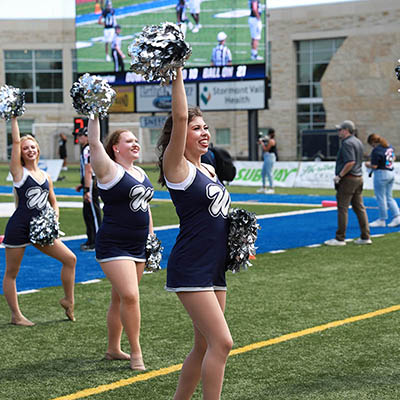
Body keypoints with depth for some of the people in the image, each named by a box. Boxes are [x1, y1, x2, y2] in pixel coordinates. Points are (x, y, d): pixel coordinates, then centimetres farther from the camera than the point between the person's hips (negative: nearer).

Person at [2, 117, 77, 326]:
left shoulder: (46, 177, 11)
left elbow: (53, 202, 21)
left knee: (70, 258, 0)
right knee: (11, 273, 2)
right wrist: (14, 118, -7)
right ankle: (16, 315, 14)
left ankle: (68, 300, 15)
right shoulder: (18, 172, -3)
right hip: (18, 228, -5)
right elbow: (16, 140, -10)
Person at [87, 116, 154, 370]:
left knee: (120, 298, 13)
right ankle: (136, 352, -6)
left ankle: (114, 349, 23)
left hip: (138, 247, 7)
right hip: (114, 246, -7)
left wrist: (152, 238, 20)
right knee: (129, 296, -16)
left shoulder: (141, 174, 13)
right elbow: (94, 143, -19)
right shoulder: (110, 170, -7)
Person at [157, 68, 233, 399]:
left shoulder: (210, 170, 15)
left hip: (215, 269, 8)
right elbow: (179, 117, -20)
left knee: (205, 346, 12)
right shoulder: (177, 166, -7)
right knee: (221, 342, -14)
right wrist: (177, 73, -18)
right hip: (190, 269, -8)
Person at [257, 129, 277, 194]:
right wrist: (261, 142, 11)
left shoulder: (271, 141, -13)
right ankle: (264, 188, 18)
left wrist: (262, 143, -3)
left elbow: (266, 149, -15)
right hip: (266, 158, 11)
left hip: (270, 157, -11)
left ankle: (271, 189, -8)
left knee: (269, 173, -10)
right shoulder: (270, 140, 18)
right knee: (263, 173, 12)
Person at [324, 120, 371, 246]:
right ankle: (365, 237, 10)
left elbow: (351, 162, -26)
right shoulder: (358, 142, 16)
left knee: (342, 208, -5)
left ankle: (340, 239, -3)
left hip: (347, 179, -10)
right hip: (358, 178, 10)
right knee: (359, 208, 10)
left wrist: (339, 176, -18)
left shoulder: (347, 143, -15)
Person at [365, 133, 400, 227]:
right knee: (389, 197, 15)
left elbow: (374, 166, -19)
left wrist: (368, 164, 0)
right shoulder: (389, 146, 8)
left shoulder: (376, 150, -19)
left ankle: (382, 220, 11)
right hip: (391, 173, 9)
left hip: (381, 174, -9)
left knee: (381, 198, 3)